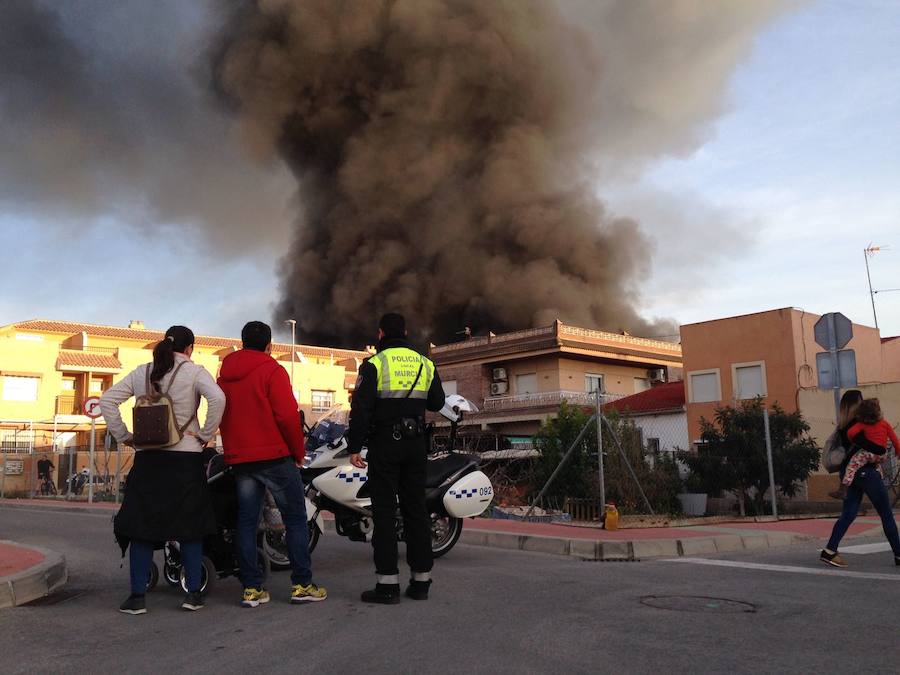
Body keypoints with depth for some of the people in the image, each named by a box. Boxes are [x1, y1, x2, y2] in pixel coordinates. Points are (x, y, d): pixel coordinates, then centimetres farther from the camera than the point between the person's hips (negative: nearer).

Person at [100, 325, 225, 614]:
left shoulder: (142, 372, 8)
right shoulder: (194, 372, -2)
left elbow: (107, 400, 4)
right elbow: (217, 398, -19)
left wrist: (123, 435, 7)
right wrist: (206, 434, -9)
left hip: (147, 457, 3)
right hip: (185, 457, -2)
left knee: (142, 525, 7)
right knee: (189, 525, 7)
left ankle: (137, 596, 7)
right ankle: (193, 593, 10)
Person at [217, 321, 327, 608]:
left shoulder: (225, 374, 13)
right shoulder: (271, 370, -8)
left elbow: (221, 416, 16)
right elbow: (287, 415, -15)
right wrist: (298, 452, -4)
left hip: (239, 457, 6)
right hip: (274, 455, -6)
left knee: (247, 522, 8)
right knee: (295, 519, 1)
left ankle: (251, 588, 8)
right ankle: (302, 585, 1)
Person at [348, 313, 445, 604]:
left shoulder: (374, 364, -6)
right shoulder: (425, 364, 9)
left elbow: (360, 408, -11)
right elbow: (437, 403, 16)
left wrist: (354, 447, -8)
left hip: (384, 444, -4)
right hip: (416, 444, 5)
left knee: (384, 511, -2)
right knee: (416, 509, 9)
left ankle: (387, 583, -3)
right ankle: (421, 580, 12)